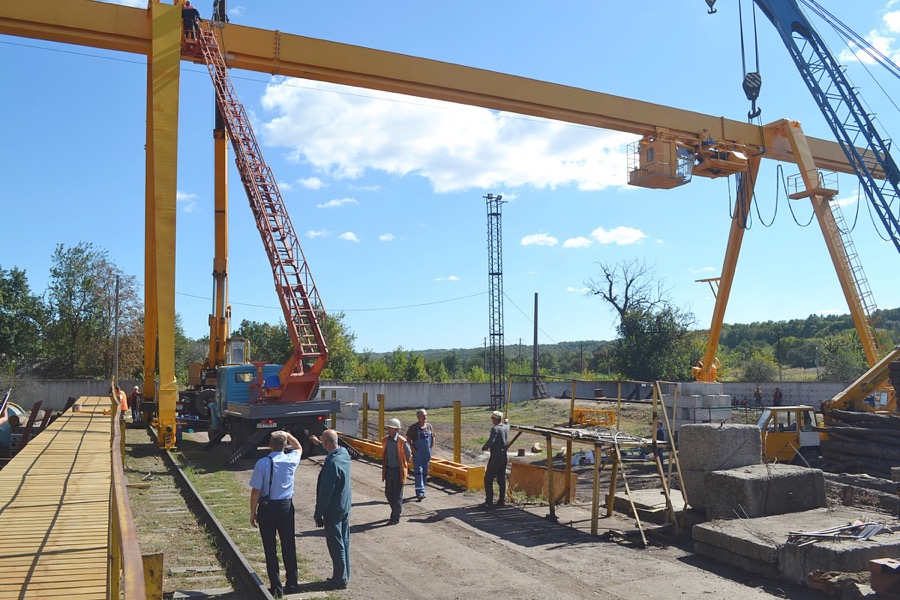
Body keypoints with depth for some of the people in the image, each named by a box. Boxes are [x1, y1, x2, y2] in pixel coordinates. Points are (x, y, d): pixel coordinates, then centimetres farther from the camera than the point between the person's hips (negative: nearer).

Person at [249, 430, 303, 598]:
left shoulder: (262, 463, -15)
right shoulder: (291, 460, -6)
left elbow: (256, 491, -12)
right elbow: (299, 448, 20)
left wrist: (253, 513, -2)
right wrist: (288, 436, 13)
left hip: (267, 508, -2)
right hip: (286, 506, 3)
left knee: (270, 548, 7)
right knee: (289, 546, 12)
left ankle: (276, 587, 12)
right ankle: (292, 584, 21)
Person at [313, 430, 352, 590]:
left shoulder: (332, 463, -28)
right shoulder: (344, 454, -2)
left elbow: (325, 492, -23)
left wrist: (318, 513, -13)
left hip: (333, 510, -9)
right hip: (345, 507, 9)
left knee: (336, 545, 5)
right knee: (344, 542, 18)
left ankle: (340, 580, 16)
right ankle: (345, 575, 30)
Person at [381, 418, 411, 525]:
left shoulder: (402, 441, -15)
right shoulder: (385, 440, 1)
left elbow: (408, 454, -2)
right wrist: (384, 467, 14)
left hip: (398, 471, -5)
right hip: (388, 470, 5)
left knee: (397, 495, 2)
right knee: (388, 493, 12)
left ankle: (395, 518, 11)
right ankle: (396, 511, 33)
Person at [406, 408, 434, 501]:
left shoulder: (429, 426, 6)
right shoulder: (413, 427, -8)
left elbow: (433, 438, 17)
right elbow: (408, 439, -6)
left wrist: (431, 448, 8)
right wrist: (413, 450, -13)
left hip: (427, 454, 5)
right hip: (417, 454, -5)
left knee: (425, 473, 11)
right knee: (418, 472, -12)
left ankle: (421, 491, 24)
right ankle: (420, 493, -16)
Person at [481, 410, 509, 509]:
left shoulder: (495, 429, -17)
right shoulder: (506, 427, 7)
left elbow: (491, 441, -28)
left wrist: (484, 447, -9)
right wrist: (507, 422, 55)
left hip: (495, 458, -8)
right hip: (504, 456, 8)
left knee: (488, 479, -1)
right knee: (501, 479, 13)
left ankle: (489, 502, -3)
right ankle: (502, 501, 16)